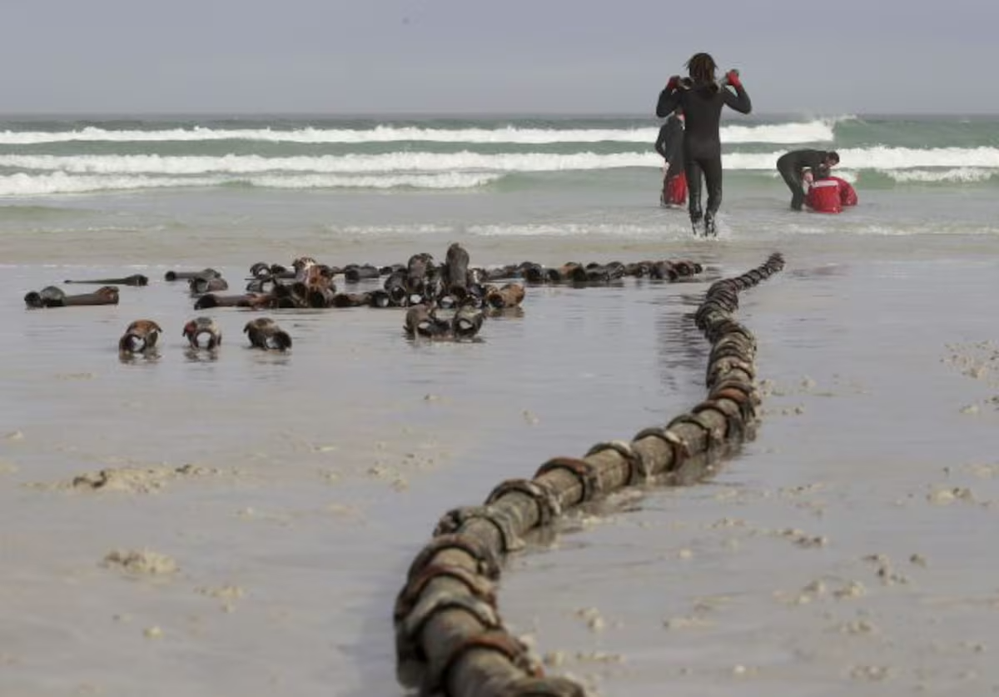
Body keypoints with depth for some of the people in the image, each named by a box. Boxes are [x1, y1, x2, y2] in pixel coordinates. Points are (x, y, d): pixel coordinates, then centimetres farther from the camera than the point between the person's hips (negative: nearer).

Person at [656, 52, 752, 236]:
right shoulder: (720, 91, -6)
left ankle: (696, 223, -11)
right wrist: (737, 85, 11)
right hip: (712, 148, 0)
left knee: (694, 193, 9)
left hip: (690, 148, 0)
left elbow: (661, 111, 1)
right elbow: (746, 107, 4)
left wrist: (668, 88, 9)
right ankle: (710, 215, -21)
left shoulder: (683, 91, -6)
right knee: (715, 192, 10)